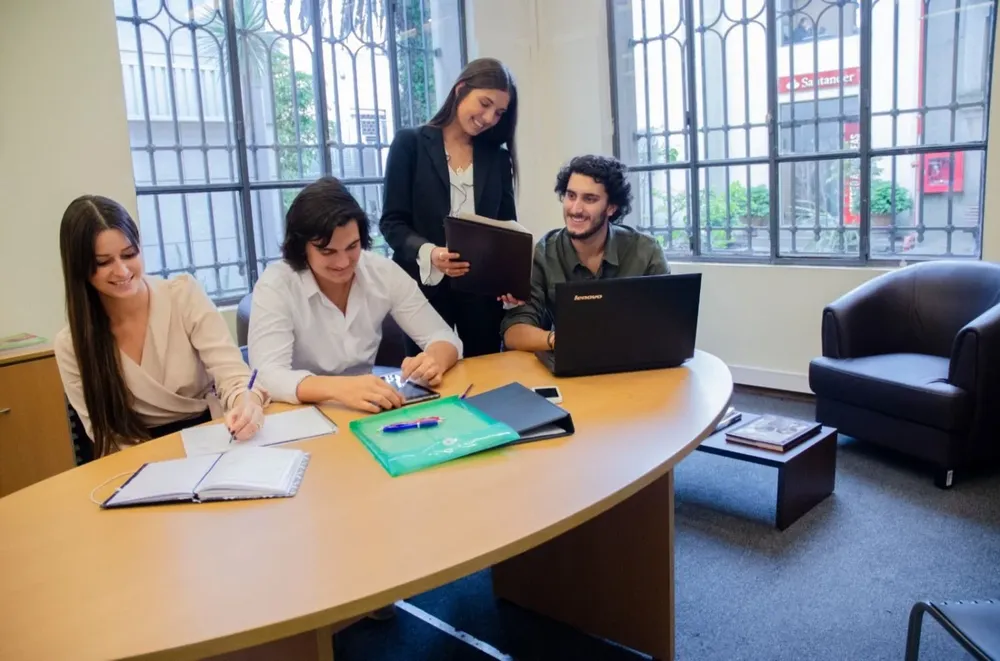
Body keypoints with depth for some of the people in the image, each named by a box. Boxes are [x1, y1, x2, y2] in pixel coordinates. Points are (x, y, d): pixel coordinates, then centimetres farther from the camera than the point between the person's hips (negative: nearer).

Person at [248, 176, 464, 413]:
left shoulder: (383, 273, -4)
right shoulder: (275, 286, -13)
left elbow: (446, 339, -5)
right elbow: (268, 376, -23)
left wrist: (434, 360, -26)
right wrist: (337, 387, -40)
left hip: (368, 411, 3)